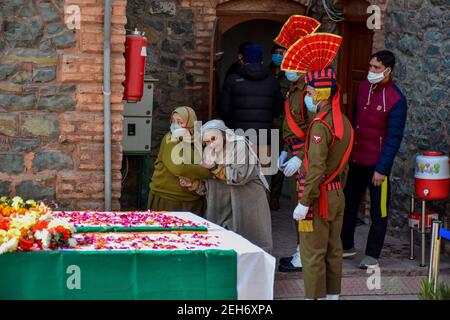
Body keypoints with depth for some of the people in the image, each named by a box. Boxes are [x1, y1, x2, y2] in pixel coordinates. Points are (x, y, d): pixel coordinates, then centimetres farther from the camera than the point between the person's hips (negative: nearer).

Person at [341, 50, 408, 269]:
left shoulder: (396, 100, -15)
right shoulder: (363, 88, 5)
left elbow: (394, 138, -16)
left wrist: (382, 169, -18)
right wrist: (348, 151, 13)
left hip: (377, 163, -7)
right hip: (356, 160, 7)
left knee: (378, 211, 4)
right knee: (348, 204, 16)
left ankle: (372, 255, 13)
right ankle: (346, 246, 30)